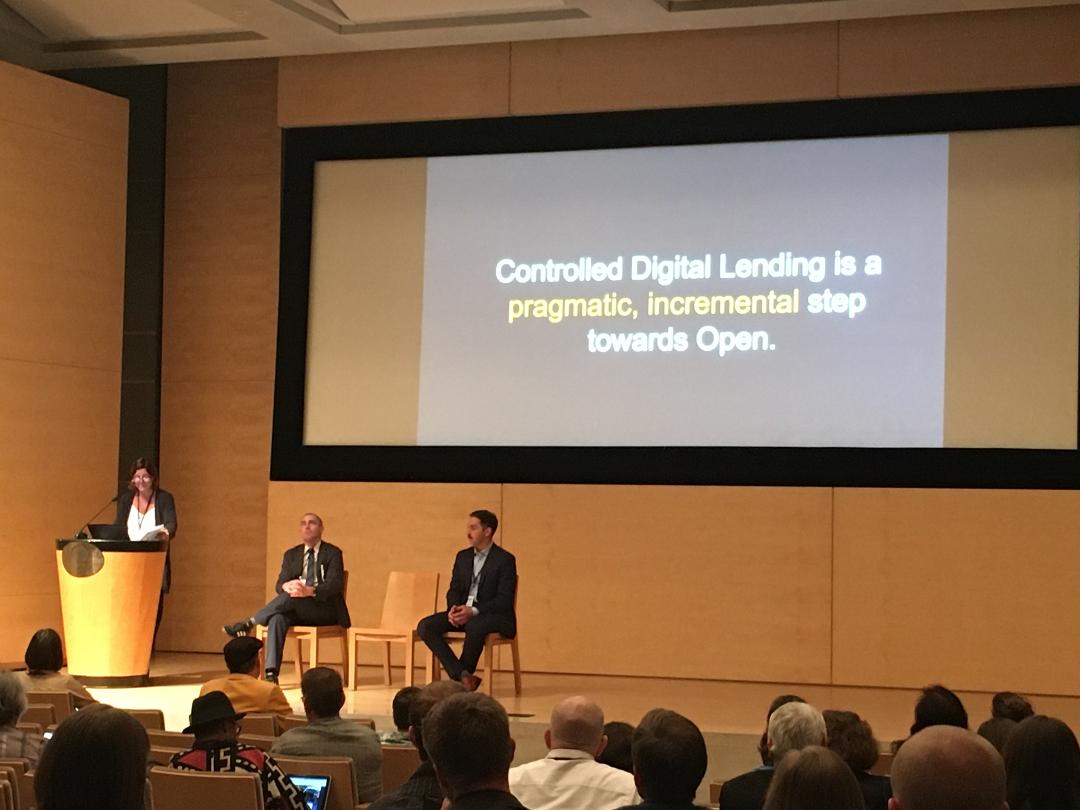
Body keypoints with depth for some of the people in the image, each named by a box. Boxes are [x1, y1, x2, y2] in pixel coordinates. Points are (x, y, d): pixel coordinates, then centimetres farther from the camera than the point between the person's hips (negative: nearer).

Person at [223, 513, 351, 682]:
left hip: (325, 609, -4)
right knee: (277, 618, -32)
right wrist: (287, 585, -21)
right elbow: (280, 585, 6)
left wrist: (310, 591, -32)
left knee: (290, 597, -34)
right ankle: (271, 673, -42)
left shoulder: (333, 553, 3)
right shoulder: (291, 555, 17)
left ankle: (248, 624, -23)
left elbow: (335, 586, -12)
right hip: (297, 610, 4)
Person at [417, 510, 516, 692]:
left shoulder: (505, 560, -6)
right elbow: (454, 589, 14)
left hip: (495, 615, -6)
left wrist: (473, 611, -25)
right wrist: (453, 608, -10)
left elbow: (505, 599, -13)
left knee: (474, 626, -41)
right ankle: (462, 676, -27)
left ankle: (459, 677, -18)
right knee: (425, 626, -18)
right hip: (463, 611, 6)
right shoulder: (463, 556, 14)